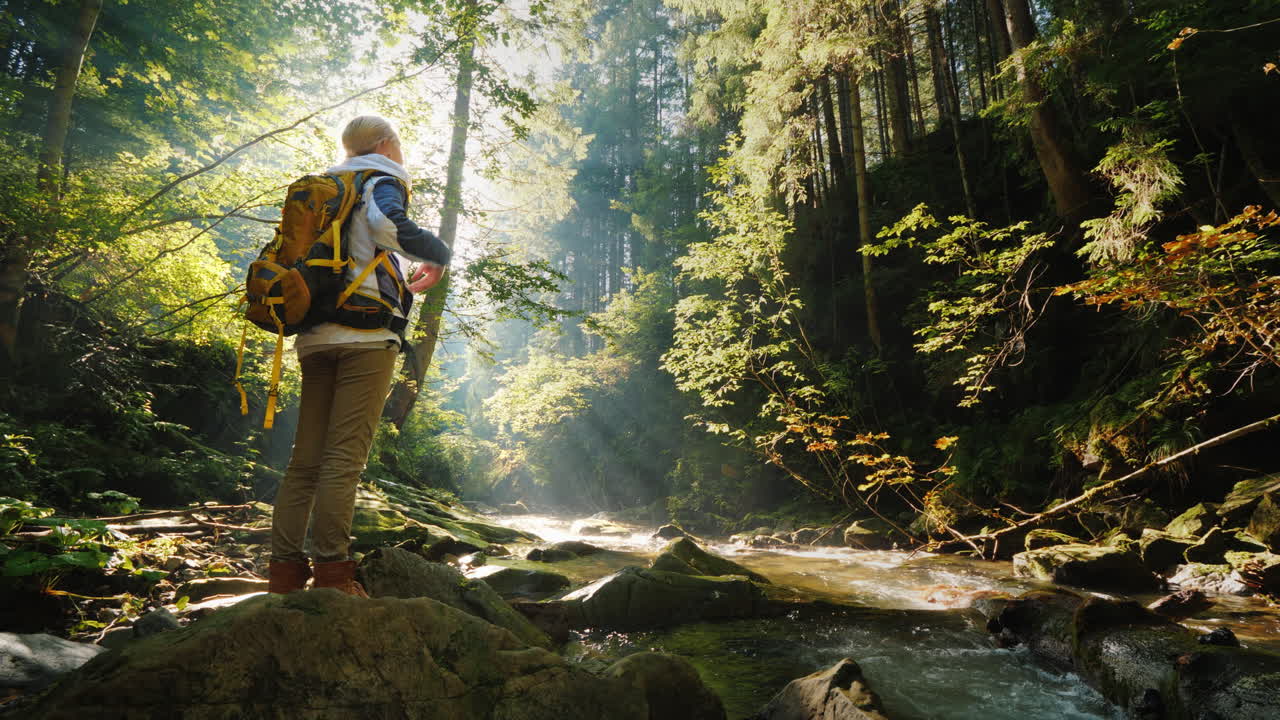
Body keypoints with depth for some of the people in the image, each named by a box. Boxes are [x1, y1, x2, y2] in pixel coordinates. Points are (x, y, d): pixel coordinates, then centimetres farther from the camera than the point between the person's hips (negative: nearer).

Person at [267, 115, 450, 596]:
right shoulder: (381, 183, 3)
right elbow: (391, 225, -21)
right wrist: (439, 256, -3)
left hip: (316, 335, 7)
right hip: (365, 332, -7)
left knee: (306, 456, 7)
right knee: (345, 455, -9)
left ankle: (284, 570, 7)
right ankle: (331, 572, -8)